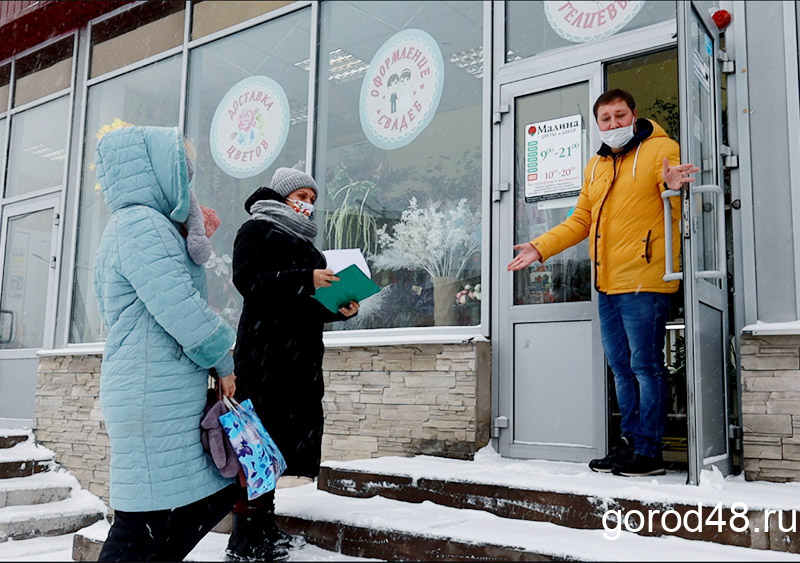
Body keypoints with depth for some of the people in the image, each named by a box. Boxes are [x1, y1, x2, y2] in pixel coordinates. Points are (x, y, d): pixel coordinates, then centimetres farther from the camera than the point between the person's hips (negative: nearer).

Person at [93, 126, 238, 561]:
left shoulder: (151, 225, 20)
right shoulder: (140, 223, -13)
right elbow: (179, 306, -19)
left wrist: (194, 237, 22)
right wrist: (224, 363, -7)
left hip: (171, 394, 10)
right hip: (154, 396, -10)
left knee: (216, 493, 12)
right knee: (147, 524, -5)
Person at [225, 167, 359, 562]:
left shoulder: (304, 243, 28)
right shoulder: (258, 230, 4)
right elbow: (248, 278, -13)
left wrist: (342, 308, 7)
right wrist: (306, 279, -18)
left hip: (302, 355, 8)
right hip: (265, 351, -8)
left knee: (282, 438, 8)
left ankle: (263, 523, 16)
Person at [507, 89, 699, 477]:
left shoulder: (660, 149, -2)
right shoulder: (596, 166, 20)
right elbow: (581, 221, 24)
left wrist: (673, 186, -39)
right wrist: (541, 247, 17)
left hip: (643, 281, -8)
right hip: (607, 284, 8)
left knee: (645, 366, -4)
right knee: (621, 369, 13)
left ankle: (649, 452, 4)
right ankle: (630, 443, 22)